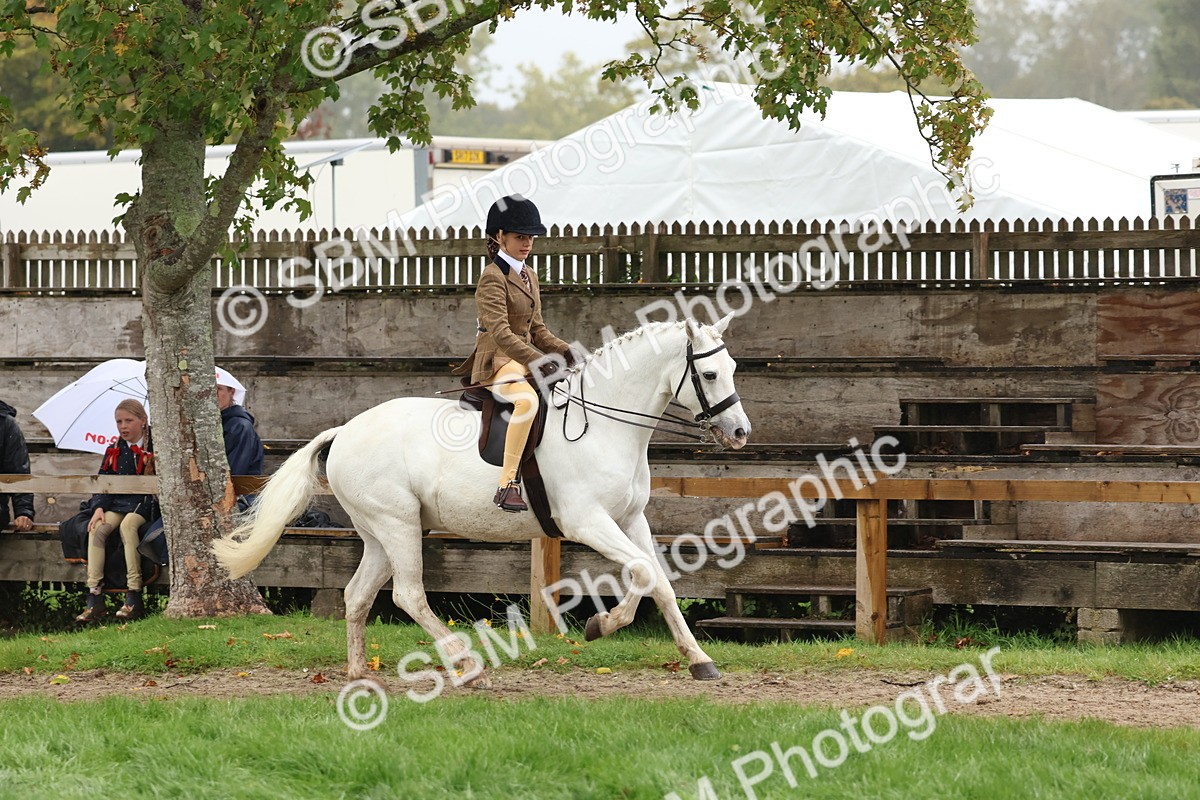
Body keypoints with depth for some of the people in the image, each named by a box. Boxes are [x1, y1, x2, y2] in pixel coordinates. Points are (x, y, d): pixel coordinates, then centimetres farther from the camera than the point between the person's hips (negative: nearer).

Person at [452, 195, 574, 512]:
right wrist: (536, 361, -32)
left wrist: (565, 351, 3)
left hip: (526, 357, 10)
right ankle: (506, 485, -39)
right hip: (496, 361, -10)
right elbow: (500, 332, -23)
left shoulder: (529, 276, 17)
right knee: (527, 400, -38)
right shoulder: (492, 278, -11)